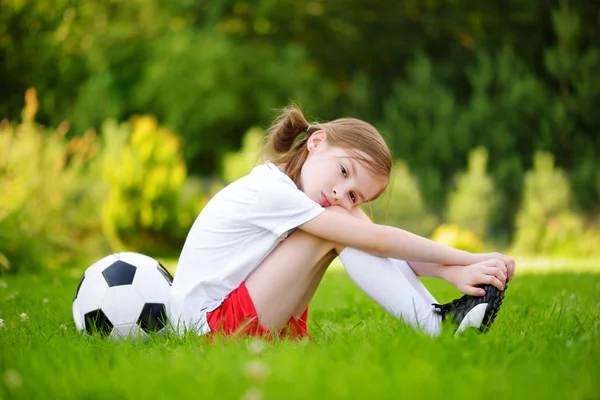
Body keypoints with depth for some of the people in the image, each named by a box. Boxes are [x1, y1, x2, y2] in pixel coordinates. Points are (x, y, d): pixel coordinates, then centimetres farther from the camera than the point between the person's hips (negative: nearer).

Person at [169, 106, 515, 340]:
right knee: (340, 227, -21)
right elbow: (378, 241, -23)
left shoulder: (287, 192, 5)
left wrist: (454, 272, -16)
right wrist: (470, 259, -20)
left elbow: (386, 250, -2)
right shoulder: (270, 190, -21)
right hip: (209, 325, -8)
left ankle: (439, 315, -12)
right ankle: (437, 328, -20)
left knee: (347, 217, -5)